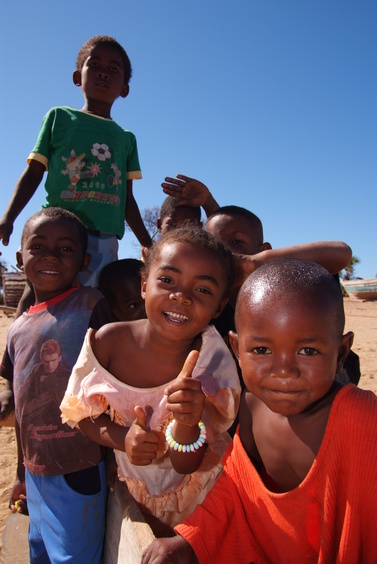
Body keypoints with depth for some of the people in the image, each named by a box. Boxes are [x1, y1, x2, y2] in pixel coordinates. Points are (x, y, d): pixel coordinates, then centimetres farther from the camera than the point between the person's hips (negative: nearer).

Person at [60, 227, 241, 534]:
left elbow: (186, 467, -24)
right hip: (133, 487, 2)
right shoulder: (107, 342, -27)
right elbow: (83, 415, -11)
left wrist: (187, 424, -47)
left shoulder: (215, 367, -31)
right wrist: (122, 438, -32)